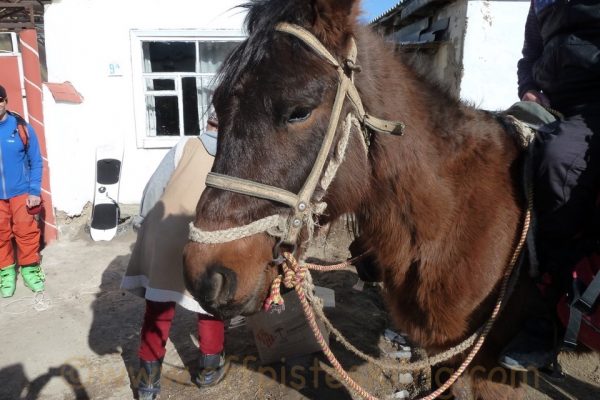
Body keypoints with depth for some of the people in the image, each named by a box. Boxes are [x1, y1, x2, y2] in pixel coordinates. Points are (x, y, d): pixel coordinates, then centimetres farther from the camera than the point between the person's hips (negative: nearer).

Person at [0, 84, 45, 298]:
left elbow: (36, 162, -1)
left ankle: (30, 268, 23)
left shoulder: (21, 127, -6)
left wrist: (35, 191, -8)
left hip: (21, 192, -1)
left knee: (26, 232, 5)